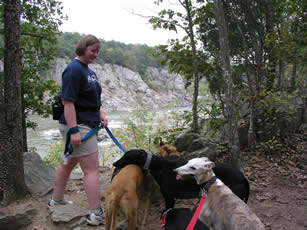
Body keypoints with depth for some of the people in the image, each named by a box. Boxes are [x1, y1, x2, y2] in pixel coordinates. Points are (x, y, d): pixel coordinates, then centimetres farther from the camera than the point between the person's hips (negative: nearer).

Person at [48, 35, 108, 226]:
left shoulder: (88, 70, 16)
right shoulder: (74, 70, -15)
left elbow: (94, 97, 25)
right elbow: (68, 101, -21)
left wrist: (101, 114, 10)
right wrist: (73, 130, -25)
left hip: (87, 124, 10)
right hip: (78, 125, -10)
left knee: (68, 163, 21)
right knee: (92, 169, -7)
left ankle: (56, 200, 38)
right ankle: (96, 214, 2)